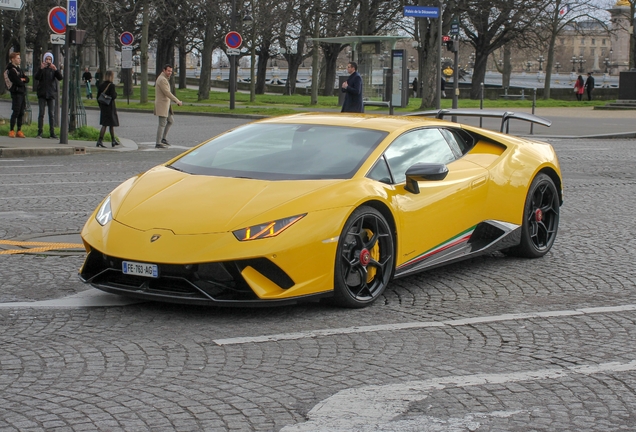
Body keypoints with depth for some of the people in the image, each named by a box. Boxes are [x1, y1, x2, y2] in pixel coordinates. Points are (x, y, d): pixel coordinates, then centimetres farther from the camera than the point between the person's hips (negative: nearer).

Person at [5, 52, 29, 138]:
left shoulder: (19, 69, 19)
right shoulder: (11, 70, -10)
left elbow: (27, 79, 11)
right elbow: (18, 82, -18)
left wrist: (22, 79, -8)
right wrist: (23, 82, 1)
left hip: (22, 92, 8)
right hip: (16, 93, -8)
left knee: (21, 113, 7)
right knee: (16, 112, -8)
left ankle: (19, 131, 11)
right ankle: (11, 131, -4)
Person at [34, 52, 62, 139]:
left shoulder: (53, 69, 8)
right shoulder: (41, 68, 6)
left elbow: (60, 78, -7)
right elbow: (36, 77, -10)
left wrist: (56, 70, -23)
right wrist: (41, 69, -24)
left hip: (51, 94, 1)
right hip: (42, 94, -1)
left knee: (51, 113, -1)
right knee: (41, 113, -4)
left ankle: (52, 133, -1)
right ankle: (40, 132, -2)